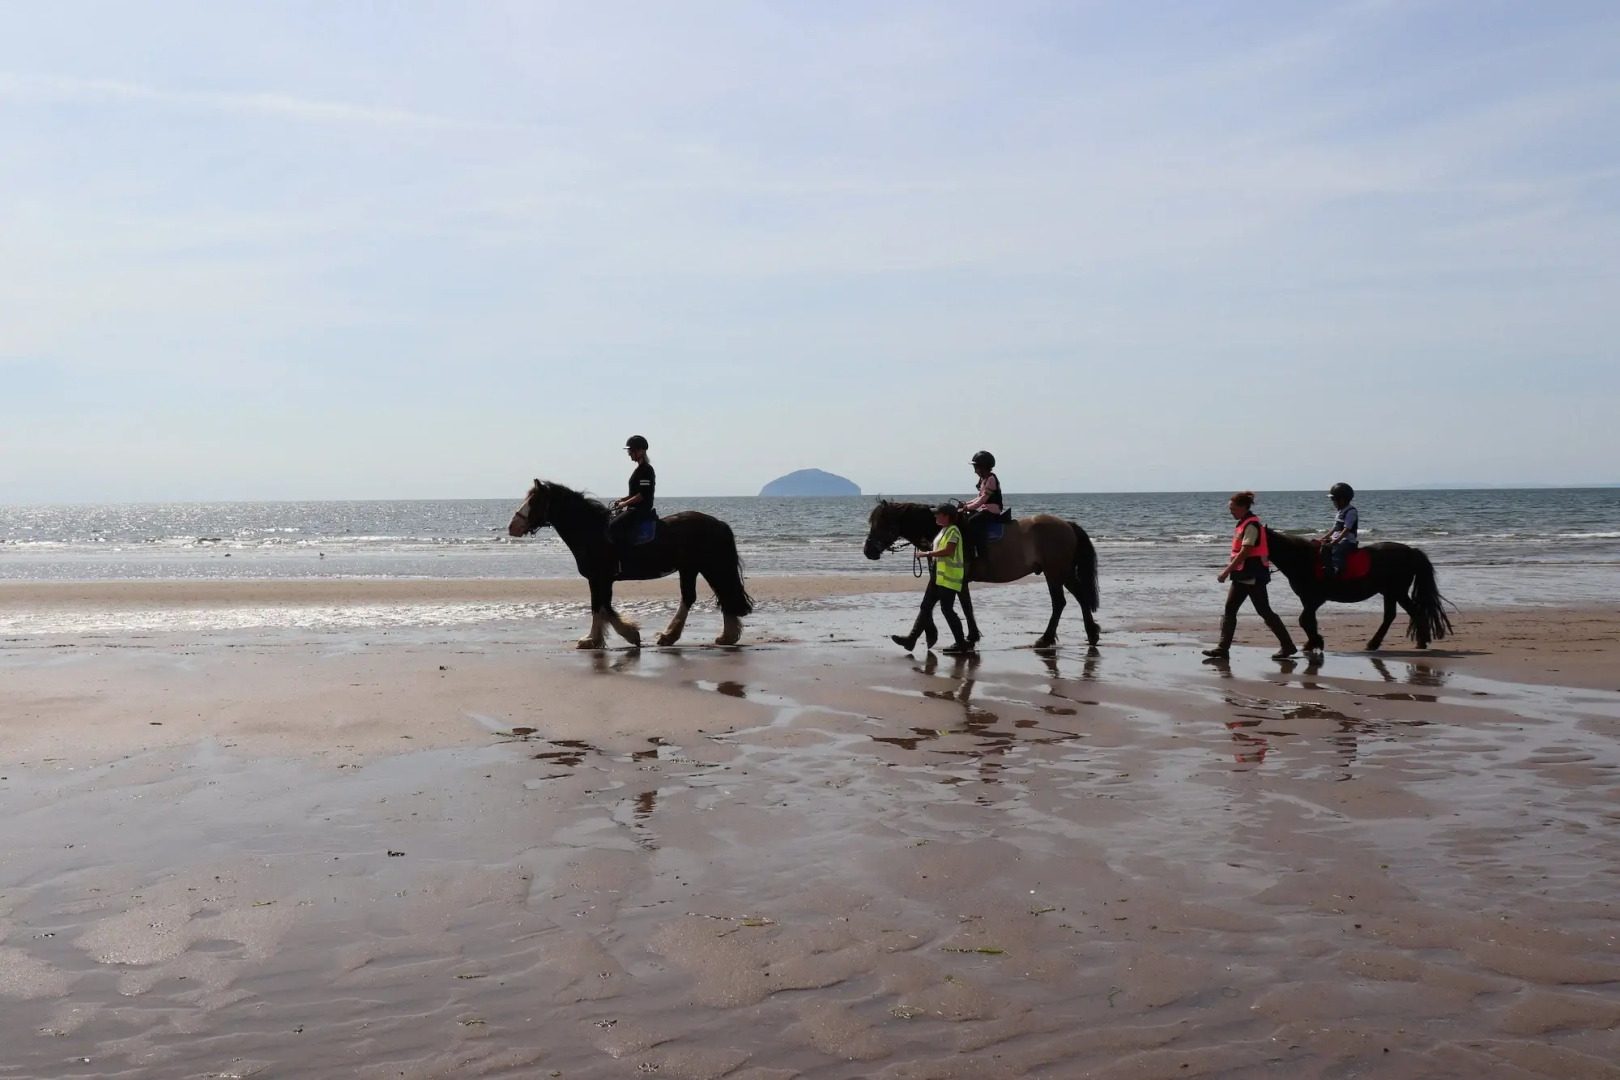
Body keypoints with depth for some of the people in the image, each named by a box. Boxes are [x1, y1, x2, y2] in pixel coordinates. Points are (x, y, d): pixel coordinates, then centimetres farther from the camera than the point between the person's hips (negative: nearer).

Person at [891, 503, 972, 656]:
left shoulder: (953, 530, -13)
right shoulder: (944, 530, 17)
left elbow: (948, 550, -25)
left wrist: (928, 553, -18)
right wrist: (930, 553, 11)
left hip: (948, 577, -10)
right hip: (938, 576, 10)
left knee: (947, 609, -6)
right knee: (926, 607, 9)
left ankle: (961, 644, 2)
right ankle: (911, 639, 11)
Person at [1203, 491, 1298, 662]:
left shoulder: (1251, 525, -17)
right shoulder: (1243, 523, 12)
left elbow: (1244, 553, -22)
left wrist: (1226, 572, -22)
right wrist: (1230, 571, 17)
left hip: (1253, 576, -10)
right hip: (1242, 575, 10)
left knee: (1264, 611, -3)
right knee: (1229, 610, 6)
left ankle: (1287, 646, 6)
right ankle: (1223, 649, 6)